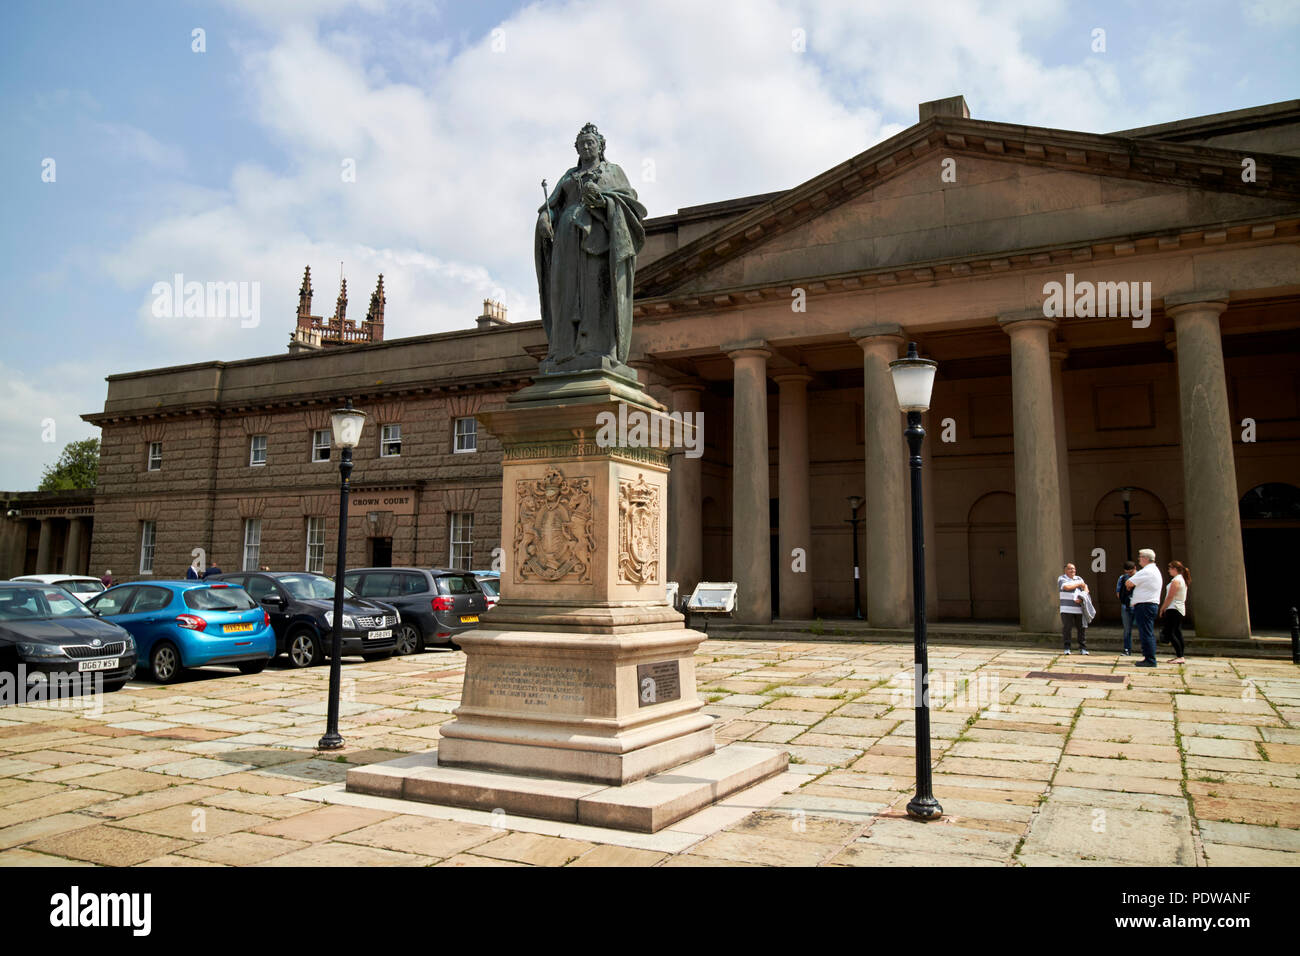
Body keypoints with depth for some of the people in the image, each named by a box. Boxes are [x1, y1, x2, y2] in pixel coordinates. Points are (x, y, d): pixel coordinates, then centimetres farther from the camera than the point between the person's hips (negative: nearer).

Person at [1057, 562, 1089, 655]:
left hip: (1079, 609, 3)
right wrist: (1079, 584, -2)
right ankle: (1067, 648, 4)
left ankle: (1083, 648, 9)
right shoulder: (1062, 579, 2)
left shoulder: (1079, 579, 16)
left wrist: (1081, 598, -13)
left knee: (1081, 628, 2)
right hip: (1067, 609, -3)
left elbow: (1086, 589, 6)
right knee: (1067, 628, -4)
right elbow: (1067, 587, -15)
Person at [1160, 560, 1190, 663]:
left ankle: (1180, 657, -14)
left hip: (1173, 609, -10)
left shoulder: (1176, 580, -15)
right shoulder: (1183, 580, 15)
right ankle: (1180, 656, 11)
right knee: (1177, 632, 11)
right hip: (1181, 609, 10)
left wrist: (1162, 608, -8)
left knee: (1169, 633, -10)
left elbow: (1170, 597, -17)